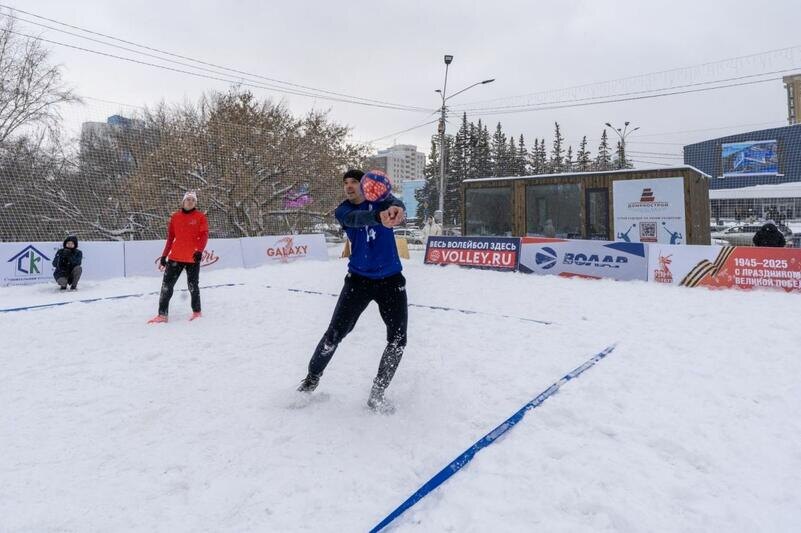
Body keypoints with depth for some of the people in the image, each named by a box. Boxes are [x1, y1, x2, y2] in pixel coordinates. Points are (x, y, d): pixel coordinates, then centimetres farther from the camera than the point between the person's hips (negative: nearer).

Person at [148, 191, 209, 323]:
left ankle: (196, 312, 23)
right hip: (175, 257, 3)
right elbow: (170, 237, 12)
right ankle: (162, 314, 7)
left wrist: (199, 250, -24)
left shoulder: (200, 217, -1)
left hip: (193, 258, -3)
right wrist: (164, 255, 10)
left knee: (193, 286, 7)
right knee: (166, 285, 1)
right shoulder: (175, 217, 9)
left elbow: (204, 235, -8)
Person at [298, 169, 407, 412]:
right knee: (334, 334, 1)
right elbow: (356, 218, -28)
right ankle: (311, 379, 27)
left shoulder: (380, 199, -1)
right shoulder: (343, 211, -3)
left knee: (398, 341, -1)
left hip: (391, 280, 1)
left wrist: (397, 209, -52)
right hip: (359, 279, 0)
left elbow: (395, 203, -26)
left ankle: (377, 394, 16)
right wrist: (379, 216, -51)